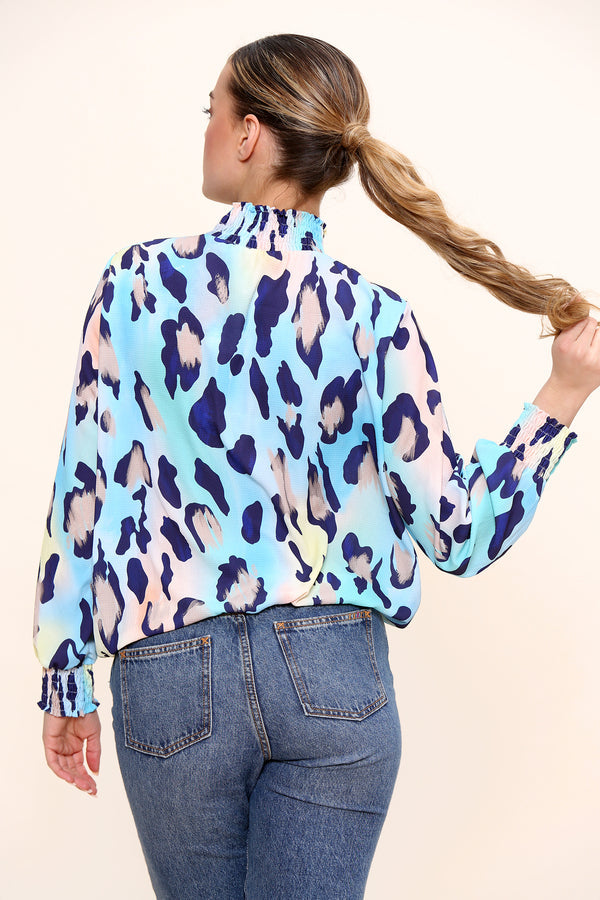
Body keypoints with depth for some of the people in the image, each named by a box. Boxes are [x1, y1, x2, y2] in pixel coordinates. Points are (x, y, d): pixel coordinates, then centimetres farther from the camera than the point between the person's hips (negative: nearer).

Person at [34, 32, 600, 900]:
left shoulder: (138, 283, -5)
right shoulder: (374, 317, -6)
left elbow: (84, 490, -3)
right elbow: (459, 535, -5)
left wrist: (66, 682, 7)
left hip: (173, 680, 1)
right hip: (335, 681, 0)